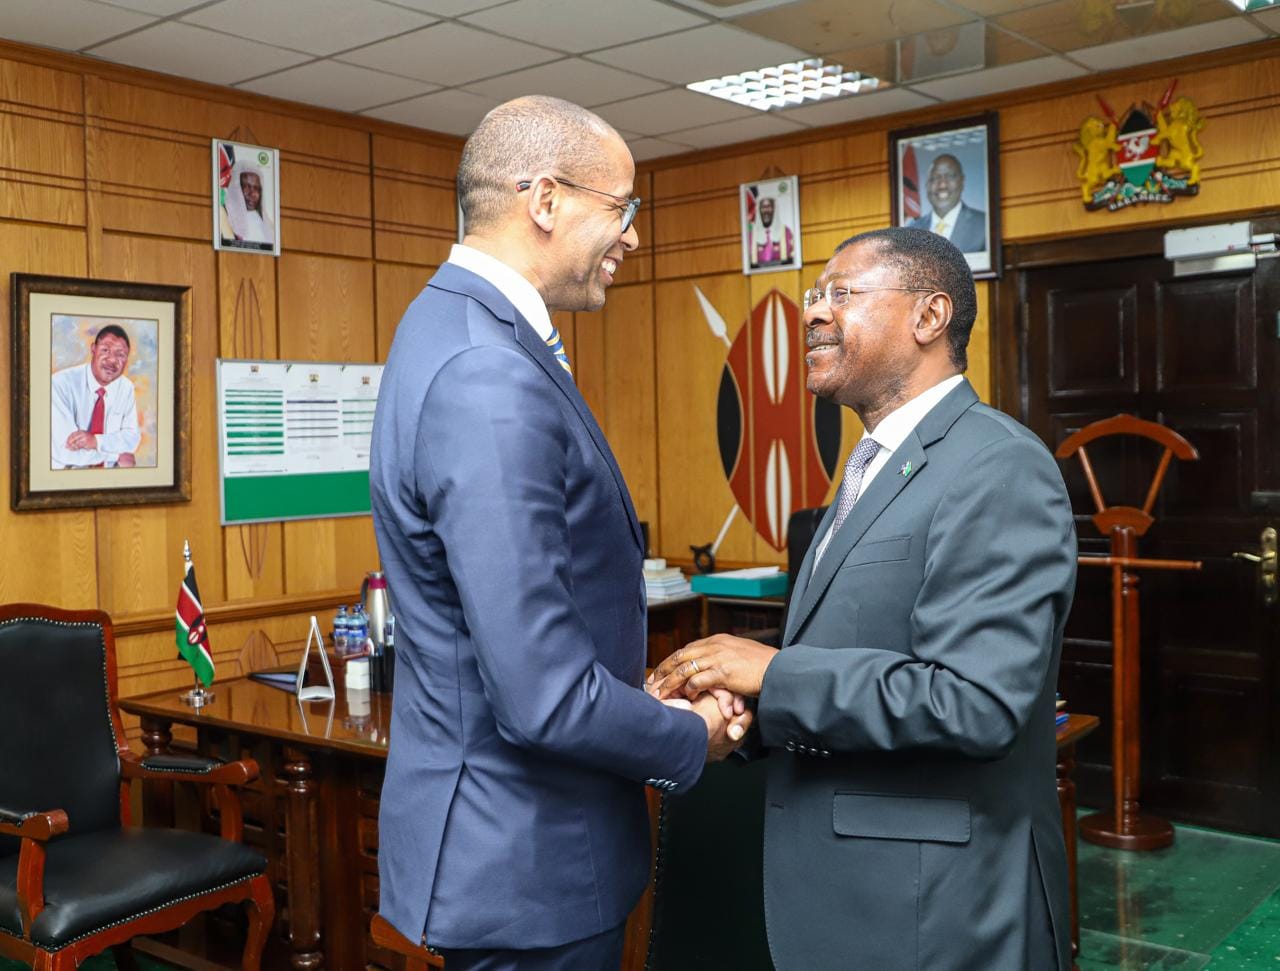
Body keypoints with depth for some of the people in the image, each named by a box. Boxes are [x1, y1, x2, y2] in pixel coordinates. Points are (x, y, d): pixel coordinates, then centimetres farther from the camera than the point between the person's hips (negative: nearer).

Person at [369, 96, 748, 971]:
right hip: (523, 864, -9)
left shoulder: (461, 325, 5)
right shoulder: (491, 383, -27)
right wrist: (691, 742, -10)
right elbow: (546, 697, -28)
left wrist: (639, 691, 9)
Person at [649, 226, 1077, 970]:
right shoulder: (875, 467, 12)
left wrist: (774, 674, -20)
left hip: (937, 909, -8)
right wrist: (743, 700, -2)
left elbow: (975, 700, -26)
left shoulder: (999, 469, -18)